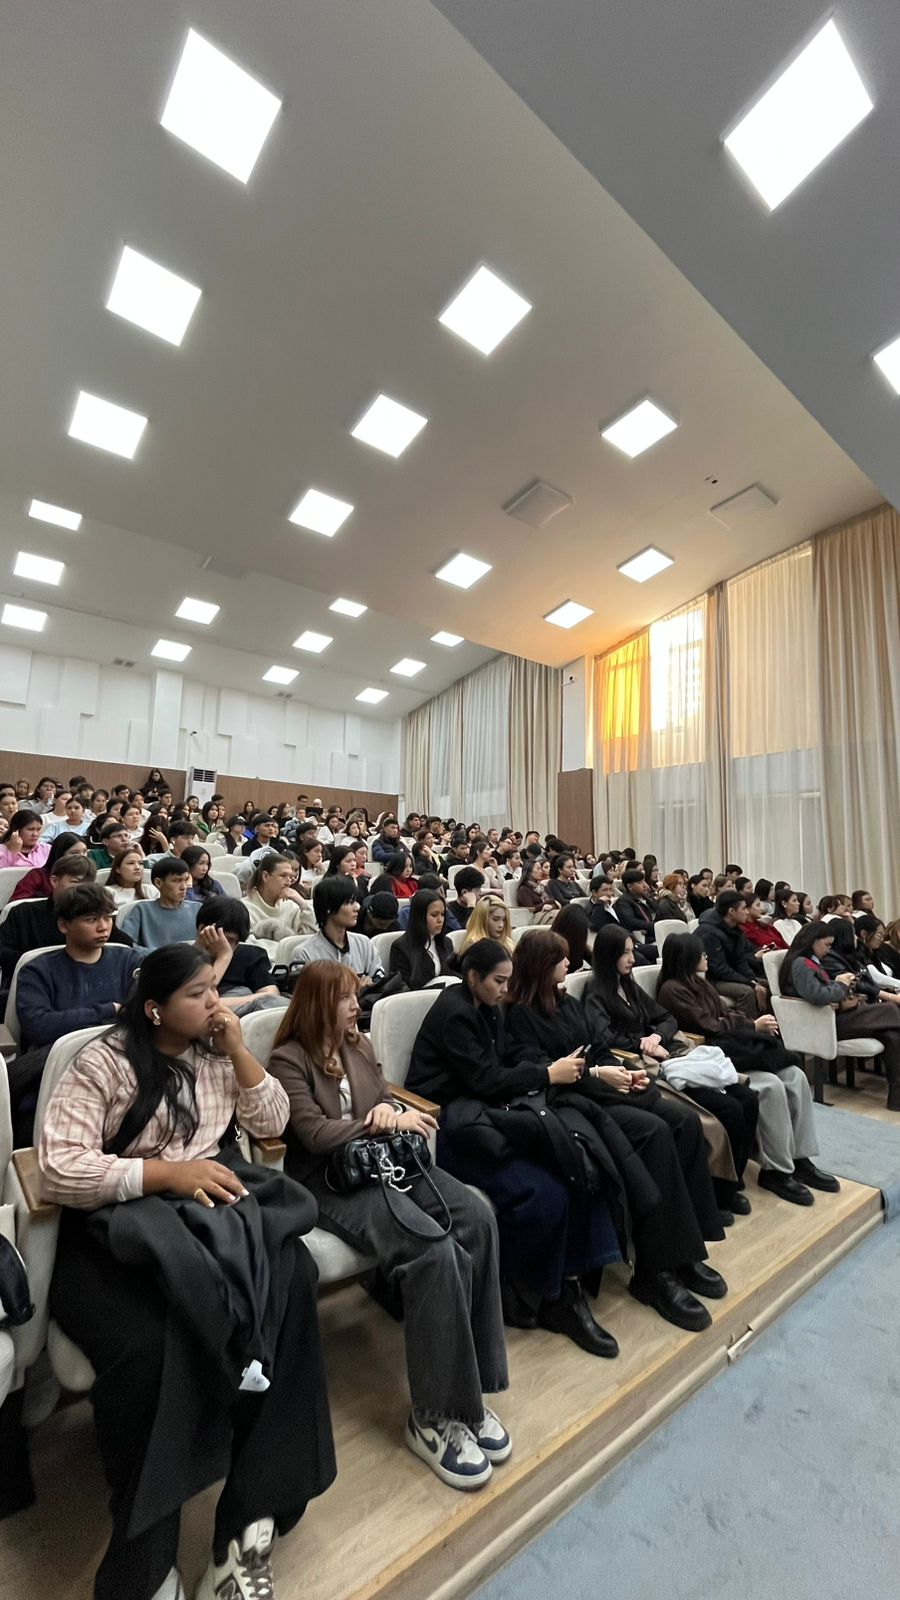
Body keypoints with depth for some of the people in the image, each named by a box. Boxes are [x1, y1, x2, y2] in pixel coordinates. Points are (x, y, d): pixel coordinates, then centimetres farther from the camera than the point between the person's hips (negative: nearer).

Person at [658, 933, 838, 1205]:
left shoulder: (698, 981, 16)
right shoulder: (672, 989, -13)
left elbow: (727, 1012, 14)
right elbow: (708, 1027, -14)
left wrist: (753, 1024, -6)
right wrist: (753, 1027, -4)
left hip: (732, 1046, 9)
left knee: (795, 1076, -7)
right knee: (771, 1085, -26)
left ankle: (800, 1159, 0)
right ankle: (775, 1171, -12)